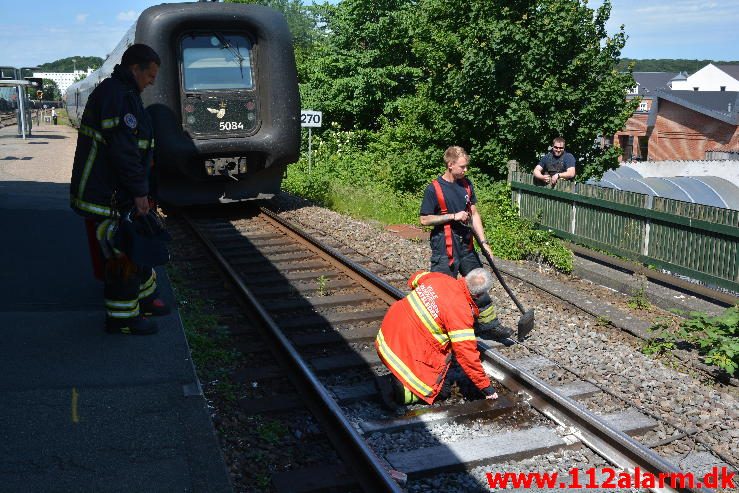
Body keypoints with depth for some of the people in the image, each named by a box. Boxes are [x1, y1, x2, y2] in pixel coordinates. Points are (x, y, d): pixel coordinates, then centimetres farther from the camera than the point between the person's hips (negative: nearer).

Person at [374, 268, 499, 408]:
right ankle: (395, 388, -11)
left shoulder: (440, 278, -1)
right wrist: (487, 388, -6)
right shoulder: (461, 312, -19)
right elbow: (467, 354, -17)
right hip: (404, 349, -8)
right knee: (430, 390, 9)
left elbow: (415, 278, 22)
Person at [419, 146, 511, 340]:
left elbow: (474, 214, 10)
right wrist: (453, 216, -18)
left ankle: (488, 323, 28)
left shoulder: (466, 184, 6)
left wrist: (483, 241, 3)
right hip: (444, 247, -7)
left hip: (466, 244, 7)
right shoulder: (434, 189, -13)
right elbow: (424, 219, -12)